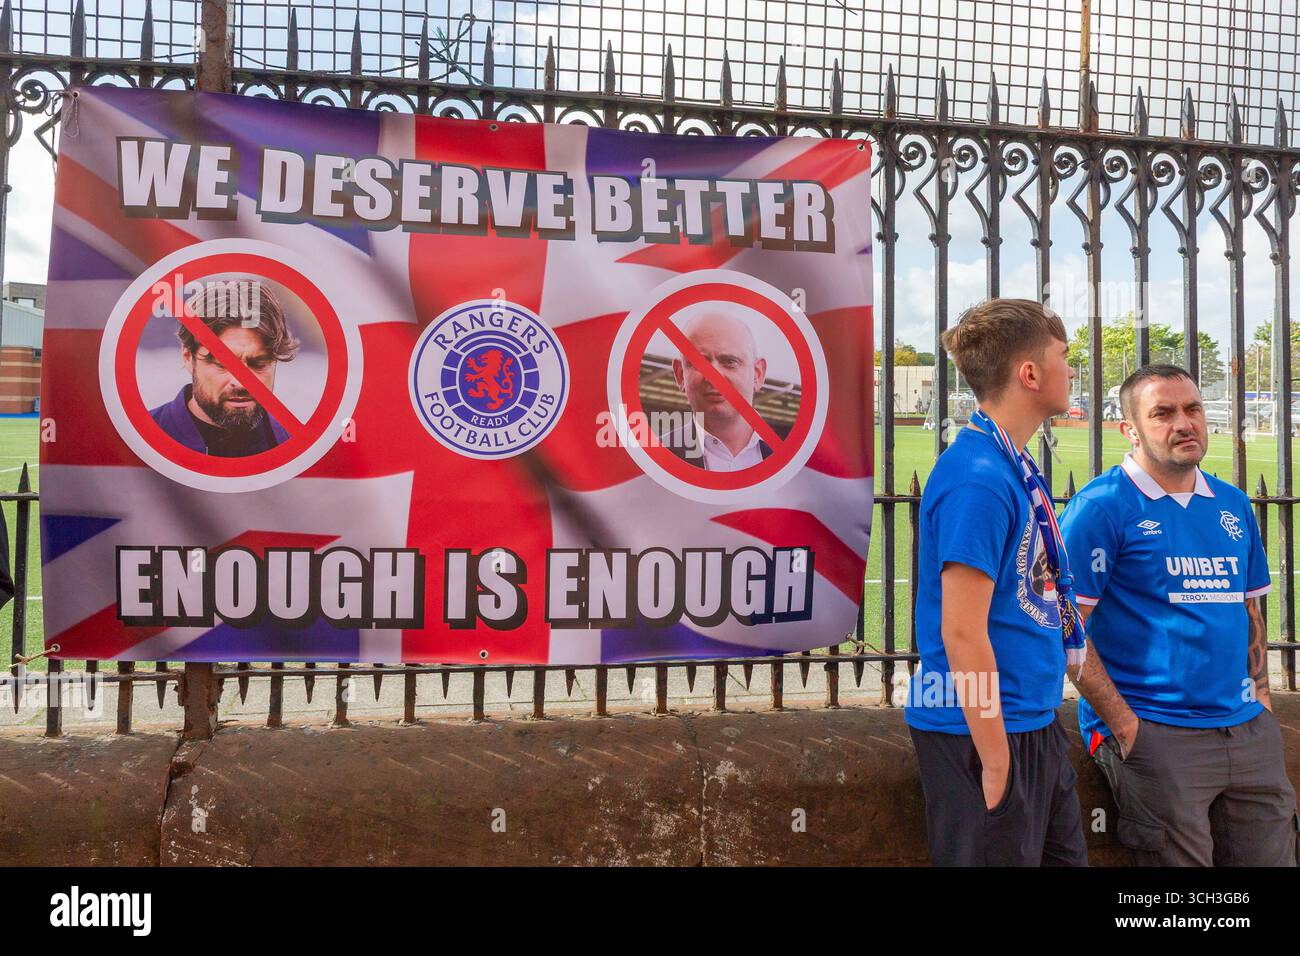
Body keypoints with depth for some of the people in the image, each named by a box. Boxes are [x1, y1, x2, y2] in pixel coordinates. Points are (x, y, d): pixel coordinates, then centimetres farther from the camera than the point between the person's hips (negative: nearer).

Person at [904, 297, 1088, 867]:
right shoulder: (978, 477, -21)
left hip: (1036, 726, 9)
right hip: (986, 733, -9)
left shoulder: (1015, 467, 9)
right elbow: (962, 631, -23)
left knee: (1064, 857, 19)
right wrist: (995, 761, -19)